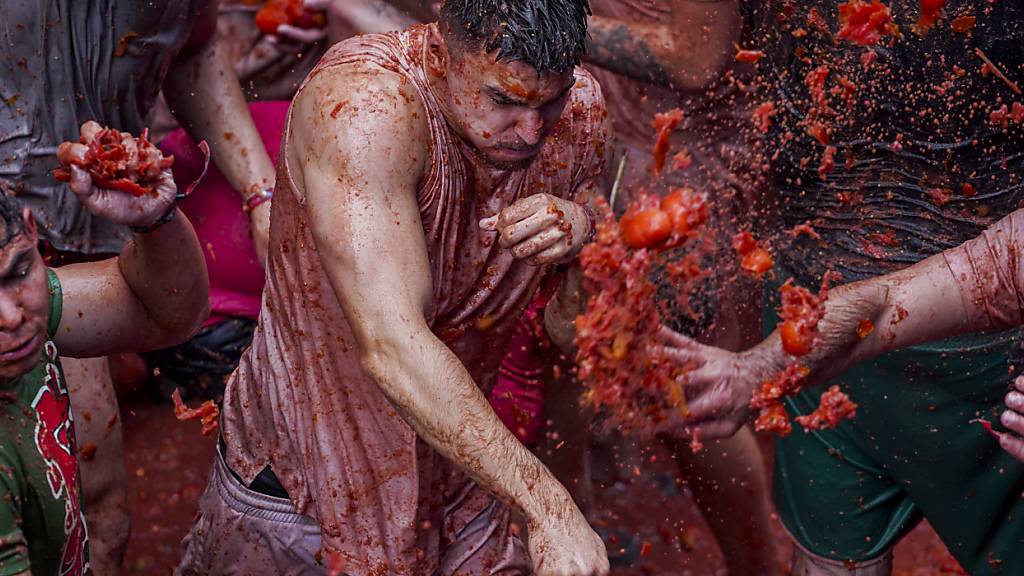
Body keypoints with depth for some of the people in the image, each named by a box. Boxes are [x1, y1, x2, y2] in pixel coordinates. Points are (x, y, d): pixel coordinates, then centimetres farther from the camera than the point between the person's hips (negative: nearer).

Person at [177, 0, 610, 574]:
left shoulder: (579, 105, -12)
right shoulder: (363, 102, -32)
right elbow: (391, 348, -41)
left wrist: (578, 225, -17)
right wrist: (548, 505, -41)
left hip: (460, 455, 4)